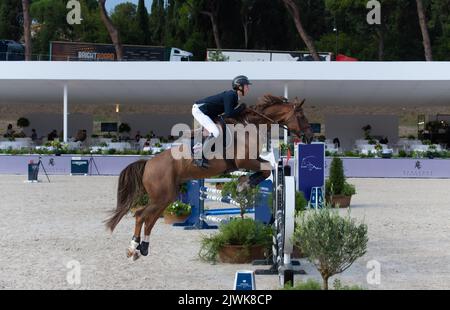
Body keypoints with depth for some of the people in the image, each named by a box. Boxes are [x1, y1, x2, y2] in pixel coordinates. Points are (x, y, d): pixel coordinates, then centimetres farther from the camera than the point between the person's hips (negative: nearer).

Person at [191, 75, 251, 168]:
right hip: (199, 110, -11)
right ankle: (200, 157, -16)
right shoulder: (230, 95, -21)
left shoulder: (234, 96, 7)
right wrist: (241, 108, -14)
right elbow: (228, 114, -27)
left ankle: (196, 148, 19)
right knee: (215, 132, -23)